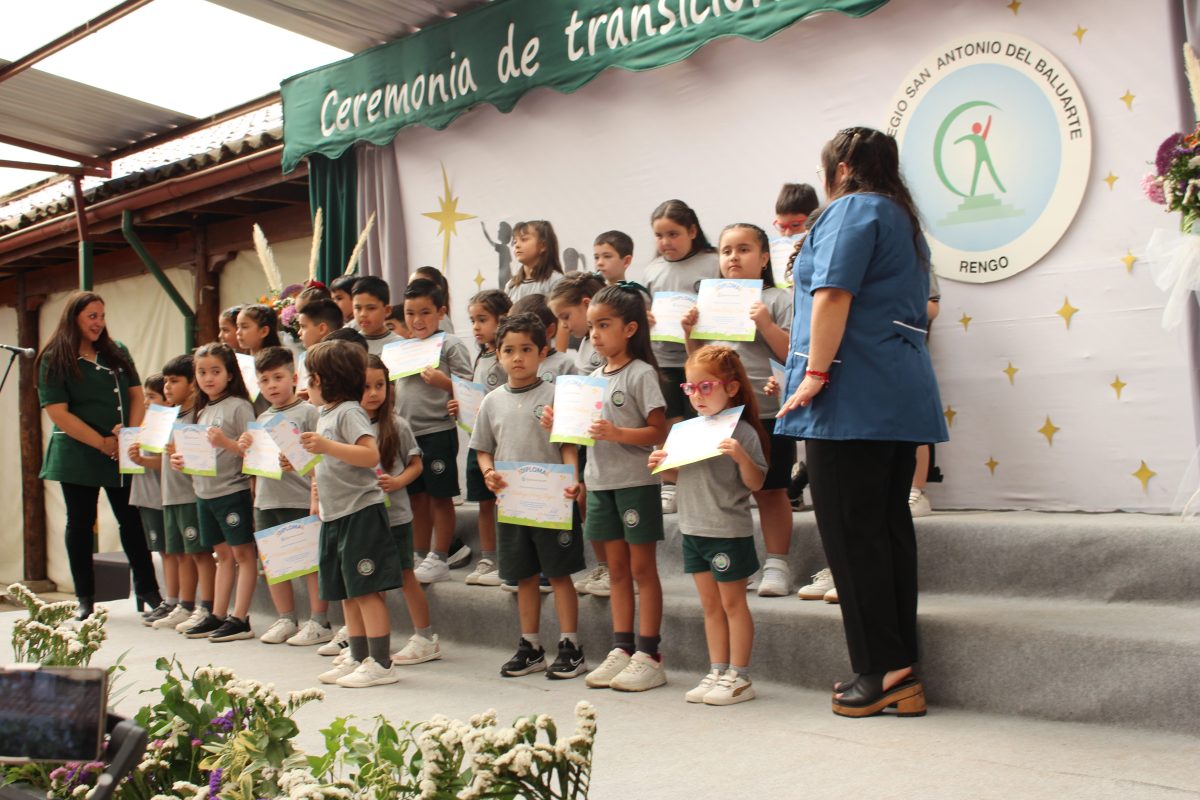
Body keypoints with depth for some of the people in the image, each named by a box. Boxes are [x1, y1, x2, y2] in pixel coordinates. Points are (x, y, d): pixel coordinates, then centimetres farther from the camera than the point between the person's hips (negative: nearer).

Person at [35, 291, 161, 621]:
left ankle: (148, 590, 12)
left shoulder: (117, 352, 9)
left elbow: (136, 395, 9)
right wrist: (102, 443, -15)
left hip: (122, 455, 3)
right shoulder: (54, 360, -4)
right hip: (78, 456, -3)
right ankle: (85, 599, 14)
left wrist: (132, 432, -8)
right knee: (81, 525, 6)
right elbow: (59, 414, -12)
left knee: (132, 521, 6)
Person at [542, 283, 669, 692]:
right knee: (617, 568, 12)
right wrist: (559, 424, -1)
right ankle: (621, 650, 19)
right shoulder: (595, 376, 12)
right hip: (601, 481, 7)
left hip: (636, 481, -7)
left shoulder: (642, 374, -9)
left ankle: (648, 656, 6)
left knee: (642, 567, 1)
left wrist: (618, 433, -26)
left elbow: (658, 432, -14)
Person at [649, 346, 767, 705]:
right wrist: (661, 466, -1)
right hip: (693, 528, 7)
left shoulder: (741, 432, -12)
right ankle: (717, 672, 23)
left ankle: (739, 676, 13)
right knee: (710, 604, 14)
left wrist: (742, 457, -30)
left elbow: (756, 483, -13)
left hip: (729, 531, -6)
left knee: (732, 602, 4)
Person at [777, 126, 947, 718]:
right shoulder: (904, 219, 24)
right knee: (889, 526, 9)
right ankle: (902, 675, 12)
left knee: (851, 530, -5)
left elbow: (833, 294, -17)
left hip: (854, 396, -9)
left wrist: (816, 372, -18)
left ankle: (882, 670, -2)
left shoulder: (853, 209, -4)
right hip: (902, 396, 9)